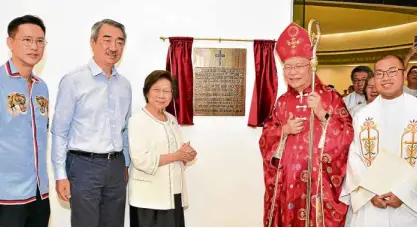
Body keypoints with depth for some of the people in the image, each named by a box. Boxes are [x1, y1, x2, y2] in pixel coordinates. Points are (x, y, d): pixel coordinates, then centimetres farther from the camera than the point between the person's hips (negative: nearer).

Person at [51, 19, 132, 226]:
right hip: (84, 165, -5)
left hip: (116, 166, 5)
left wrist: (125, 164, 15)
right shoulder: (73, 81, -8)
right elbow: (59, 132, -8)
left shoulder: (125, 85, 8)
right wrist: (61, 174, -9)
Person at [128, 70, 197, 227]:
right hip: (149, 197, -7)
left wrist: (187, 155, -4)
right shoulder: (138, 121, -9)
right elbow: (141, 160, -20)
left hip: (173, 194, 7)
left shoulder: (172, 120, 15)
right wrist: (177, 156, -16)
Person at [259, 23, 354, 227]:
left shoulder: (330, 97, -3)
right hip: (286, 181, 4)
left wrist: (322, 114, -20)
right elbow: (265, 139, 9)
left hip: (320, 181, -3)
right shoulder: (282, 102, 8)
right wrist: (284, 130, -10)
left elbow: (347, 138, -9)